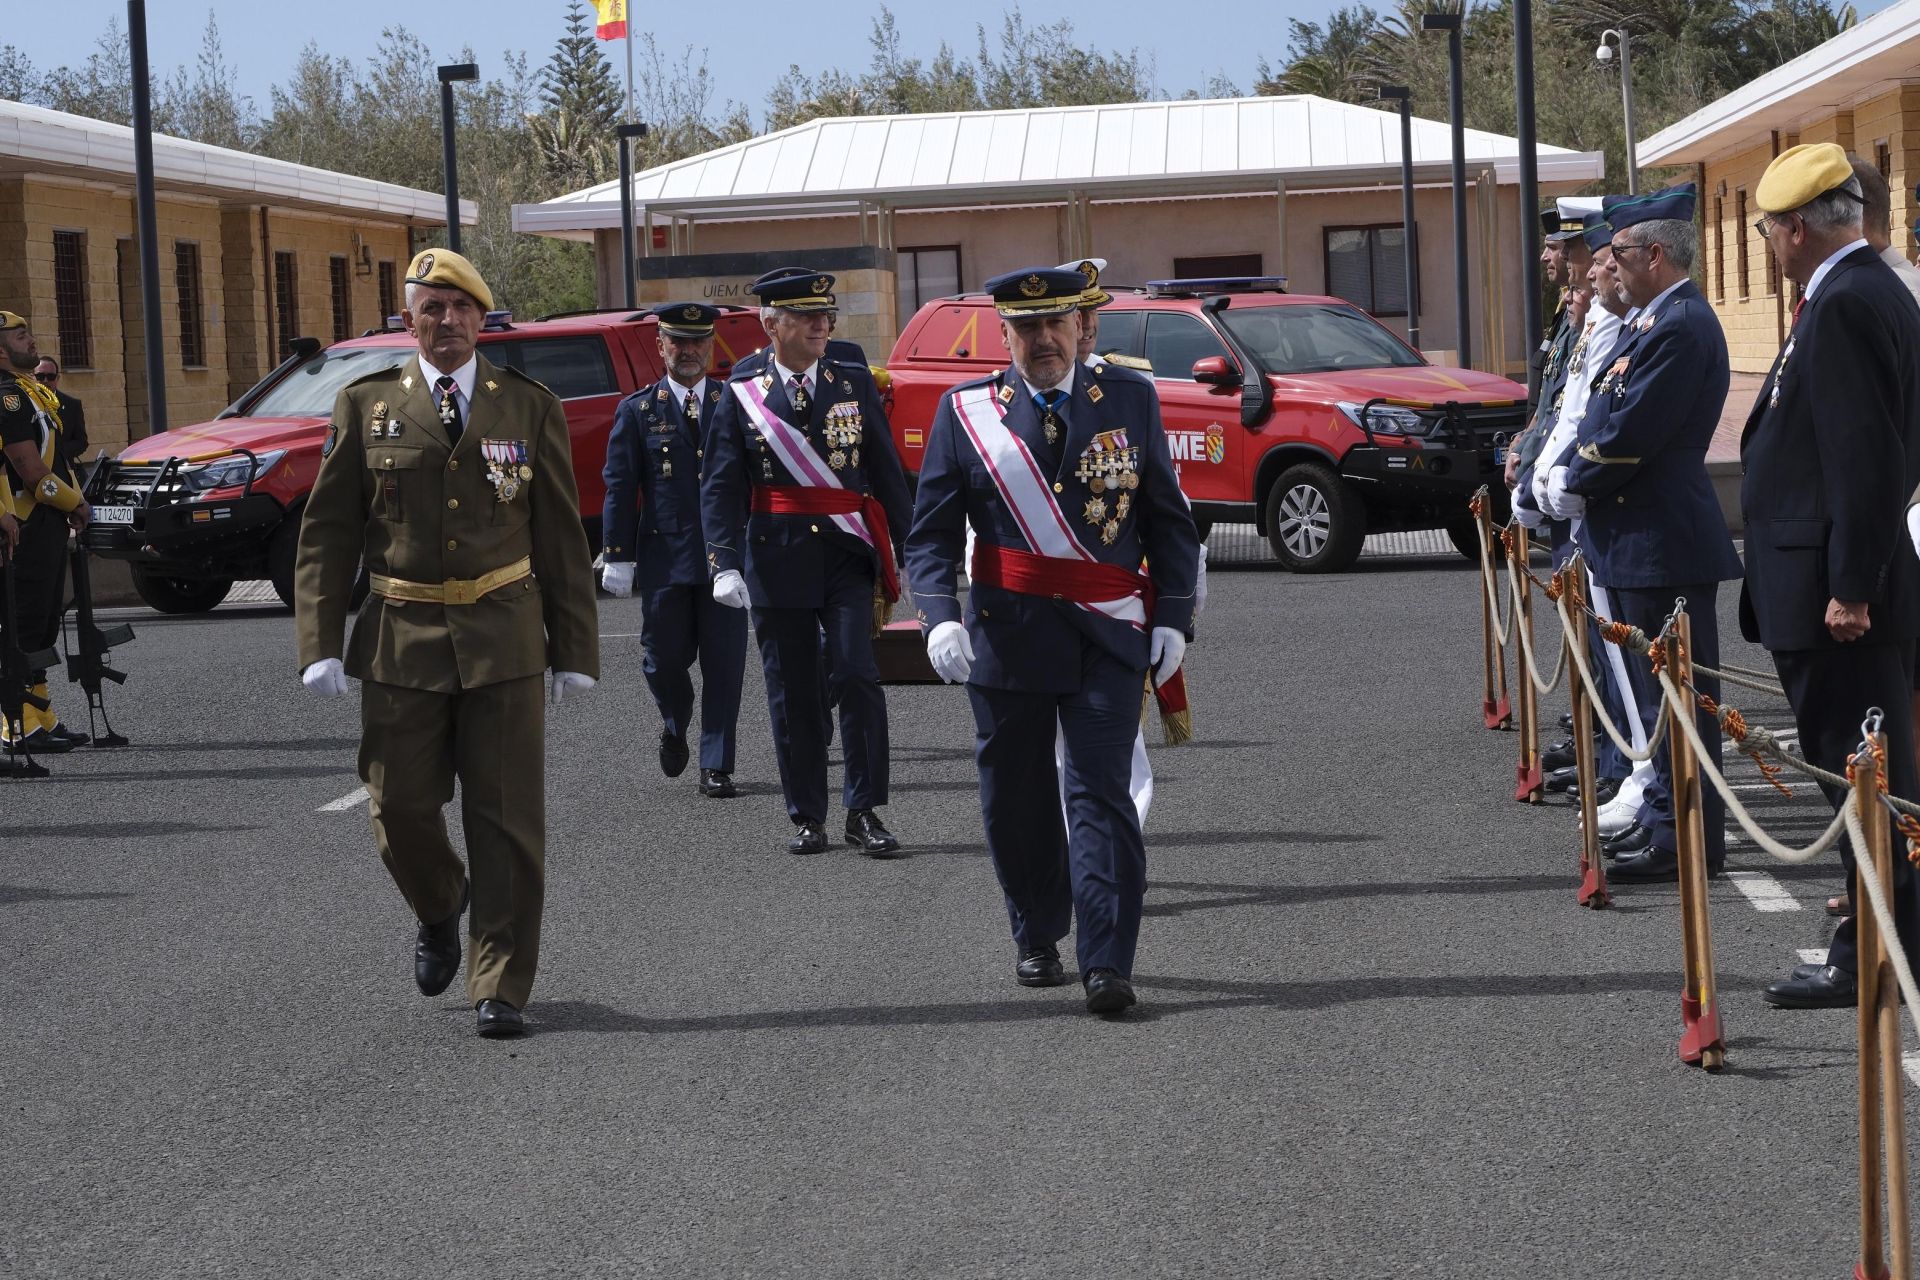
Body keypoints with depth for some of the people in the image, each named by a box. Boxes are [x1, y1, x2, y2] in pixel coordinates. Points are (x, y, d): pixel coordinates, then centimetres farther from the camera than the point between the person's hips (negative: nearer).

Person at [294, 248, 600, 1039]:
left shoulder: (529, 408, 6)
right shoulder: (366, 407, 5)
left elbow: (562, 537, 7)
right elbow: (326, 535, 5)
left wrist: (575, 650, 3)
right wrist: (320, 644, -5)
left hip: (502, 640, 0)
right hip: (400, 642, 1)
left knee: (507, 819, -1)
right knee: (400, 809, 3)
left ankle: (500, 988, 7)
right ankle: (439, 913, 35)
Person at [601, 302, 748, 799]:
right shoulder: (637, 411, 5)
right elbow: (619, 486, 3)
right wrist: (618, 555, -3)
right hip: (663, 557, 0)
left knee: (724, 664, -2)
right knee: (664, 660, 5)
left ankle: (716, 767, 4)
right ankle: (675, 726, 36)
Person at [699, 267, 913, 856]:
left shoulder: (855, 383, 6)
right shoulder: (741, 394, 1)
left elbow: (886, 472, 9)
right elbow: (720, 487, -2)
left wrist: (903, 550, 4)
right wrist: (725, 564, -13)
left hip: (848, 556, 1)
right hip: (777, 559, 0)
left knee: (857, 676, -10)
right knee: (793, 692, 4)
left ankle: (864, 812, -2)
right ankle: (807, 818, 15)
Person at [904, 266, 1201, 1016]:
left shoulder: (1130, 401, 6)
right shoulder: (965, 412, 3)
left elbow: (1169, 521, 10)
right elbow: (931, 532, 2)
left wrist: (1173, 618, 1)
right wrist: (940, 617, -14)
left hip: (1108, 637, -1)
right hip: (1008, 636, 1)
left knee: (1101, 794, -8)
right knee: (1017, 799, 9)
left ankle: (1107, 964, -10)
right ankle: (1036, 941, 28)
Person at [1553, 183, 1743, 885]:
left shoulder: (1681, 327, -19)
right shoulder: (1659, 320, 15)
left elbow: (1631, 433, -22)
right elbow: (1609, 417, 19)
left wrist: (1573, 485, -9)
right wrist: (1570, 478, 6)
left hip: (1664, 540, -11)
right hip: (1643, 538, 11)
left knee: (1674, 689, -5)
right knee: (1658, 687, 18)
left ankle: (1685, 839, -1)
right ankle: (1664, 813, 27)